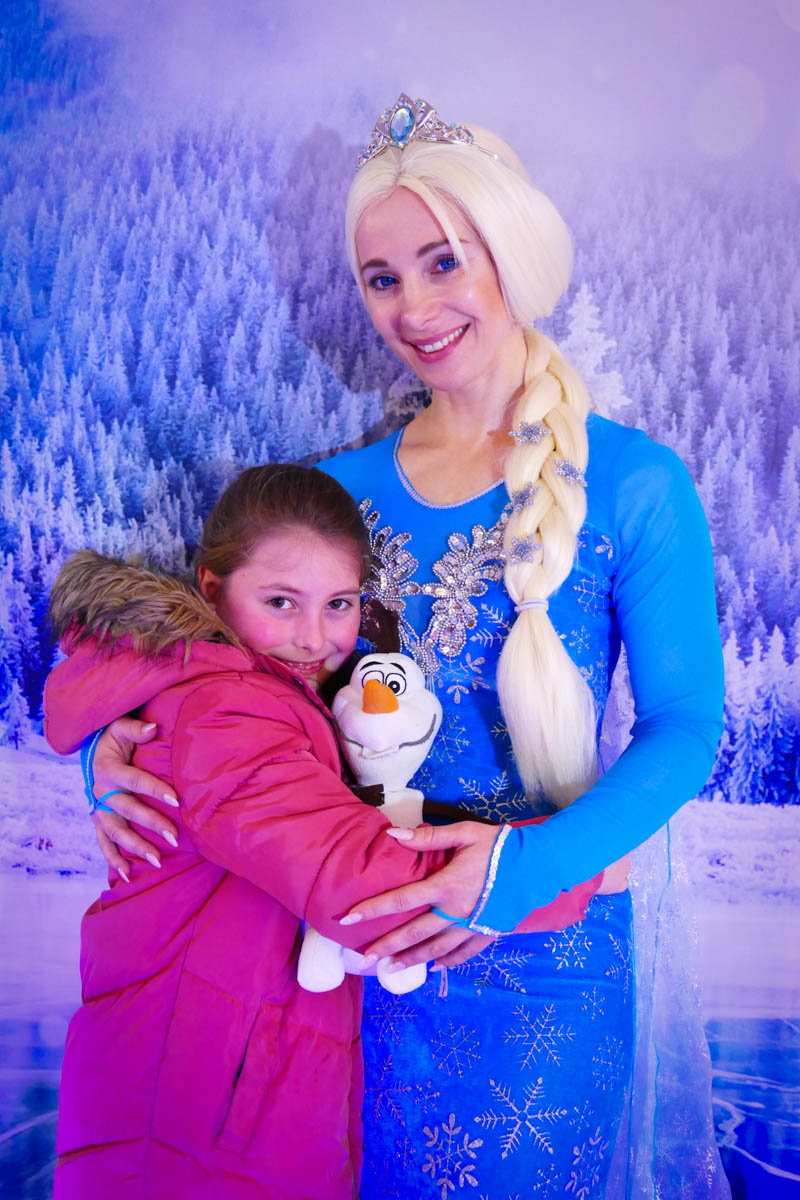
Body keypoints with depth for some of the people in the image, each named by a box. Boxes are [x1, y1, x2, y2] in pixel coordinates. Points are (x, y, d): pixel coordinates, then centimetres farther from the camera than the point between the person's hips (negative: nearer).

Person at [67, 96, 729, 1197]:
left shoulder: (634, 484, -11)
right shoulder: (345, 488, -1)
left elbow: (685, 728, -11)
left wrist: (528, 868, -25)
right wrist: (119, 744, -14)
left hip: (549, 950, -2)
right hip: (381, 941, 3)